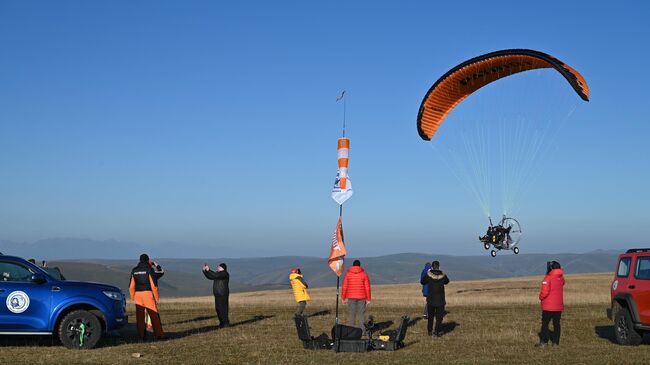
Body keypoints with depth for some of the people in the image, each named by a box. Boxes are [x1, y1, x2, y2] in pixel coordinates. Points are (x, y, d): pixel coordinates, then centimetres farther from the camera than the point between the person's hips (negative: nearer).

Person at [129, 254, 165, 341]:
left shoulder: (134, 271, 9)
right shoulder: (149, 269, -4)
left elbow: (131, 286, 9)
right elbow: (154, 285, -8)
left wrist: (133, 298, 16)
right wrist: (156, 298, -2)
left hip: (137, 294, 4)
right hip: (148, 294, -4)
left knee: (140, 316, 6)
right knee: (154, 315, -1)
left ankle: (141, 335, 6)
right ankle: (159, 334, -3)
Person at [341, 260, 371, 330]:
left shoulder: (348, 274, 0)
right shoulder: (364, 274, 0)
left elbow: (344, 287, -2)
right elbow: (367, 287, -2)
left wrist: (343, 298, 6)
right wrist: (368, 299, 3)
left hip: (351, 297, 0)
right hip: (362, 297, 0)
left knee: (351, 314, 3)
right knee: (361, 313, 4)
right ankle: (362, 329, 1)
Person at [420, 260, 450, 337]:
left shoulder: (428, 275, -11)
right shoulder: (443, 275, -7)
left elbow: (422, 282, 4)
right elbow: (447, 281, 13)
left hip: (431, 299, 0)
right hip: (440, 300, 0)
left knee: (430, 316, 14)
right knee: (439, 317, 7)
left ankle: (430, 331, 18)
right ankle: (438, 332, 5)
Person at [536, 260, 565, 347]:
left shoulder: (548, 278, -16)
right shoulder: (561, 278, 3)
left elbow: (545, 291, -21)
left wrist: (541, 297, 0)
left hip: (548, 306, -5)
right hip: (559, 305, 5)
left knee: (545, 324, 3)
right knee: (556, 324, 9)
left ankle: (544, 342, 1)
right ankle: (555, 342, 9)